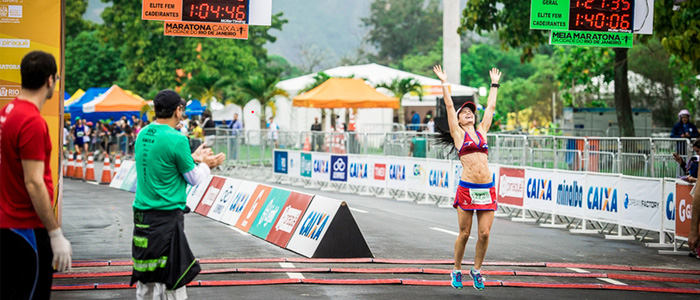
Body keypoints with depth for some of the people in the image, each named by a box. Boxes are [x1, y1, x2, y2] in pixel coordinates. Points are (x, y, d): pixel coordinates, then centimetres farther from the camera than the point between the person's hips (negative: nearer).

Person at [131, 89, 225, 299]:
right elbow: (194, 179, -5)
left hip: (142, 212, 8)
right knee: (171, 275, -3)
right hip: (167, 216, -8)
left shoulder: (143, 135, 7)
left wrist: (194, 158, 22)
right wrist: (206, 164, 14)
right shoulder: (176, 140, -15)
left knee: (145, 273, 15)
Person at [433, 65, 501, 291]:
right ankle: (457, 271, 18)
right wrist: (444, 83, 11)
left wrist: (494, 84, 30)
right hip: (467, 189, -3)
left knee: (484, 233, 0)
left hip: (487, 189, 3)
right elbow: (449, 106, 8)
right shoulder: (458, 134, 8)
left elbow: (491, 107, 24)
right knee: (464, 233, 2)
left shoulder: (481, 131, 17)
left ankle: (477, 270, 17)